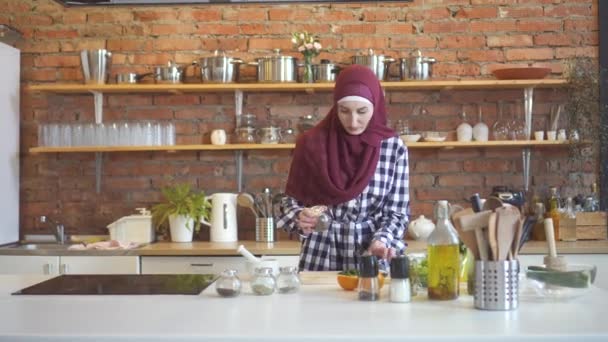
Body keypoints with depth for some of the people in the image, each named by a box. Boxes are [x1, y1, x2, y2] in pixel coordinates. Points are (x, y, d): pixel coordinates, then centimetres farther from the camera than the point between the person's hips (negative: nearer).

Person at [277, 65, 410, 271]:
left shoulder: (393, 147, -4)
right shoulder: (311, 143, -5)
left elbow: (397, 212, -2)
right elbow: (290, 201, 2)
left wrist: (382, 241, -19)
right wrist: (300, 218, -18)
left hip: (372, 263, 0)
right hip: (319, 260, 0)